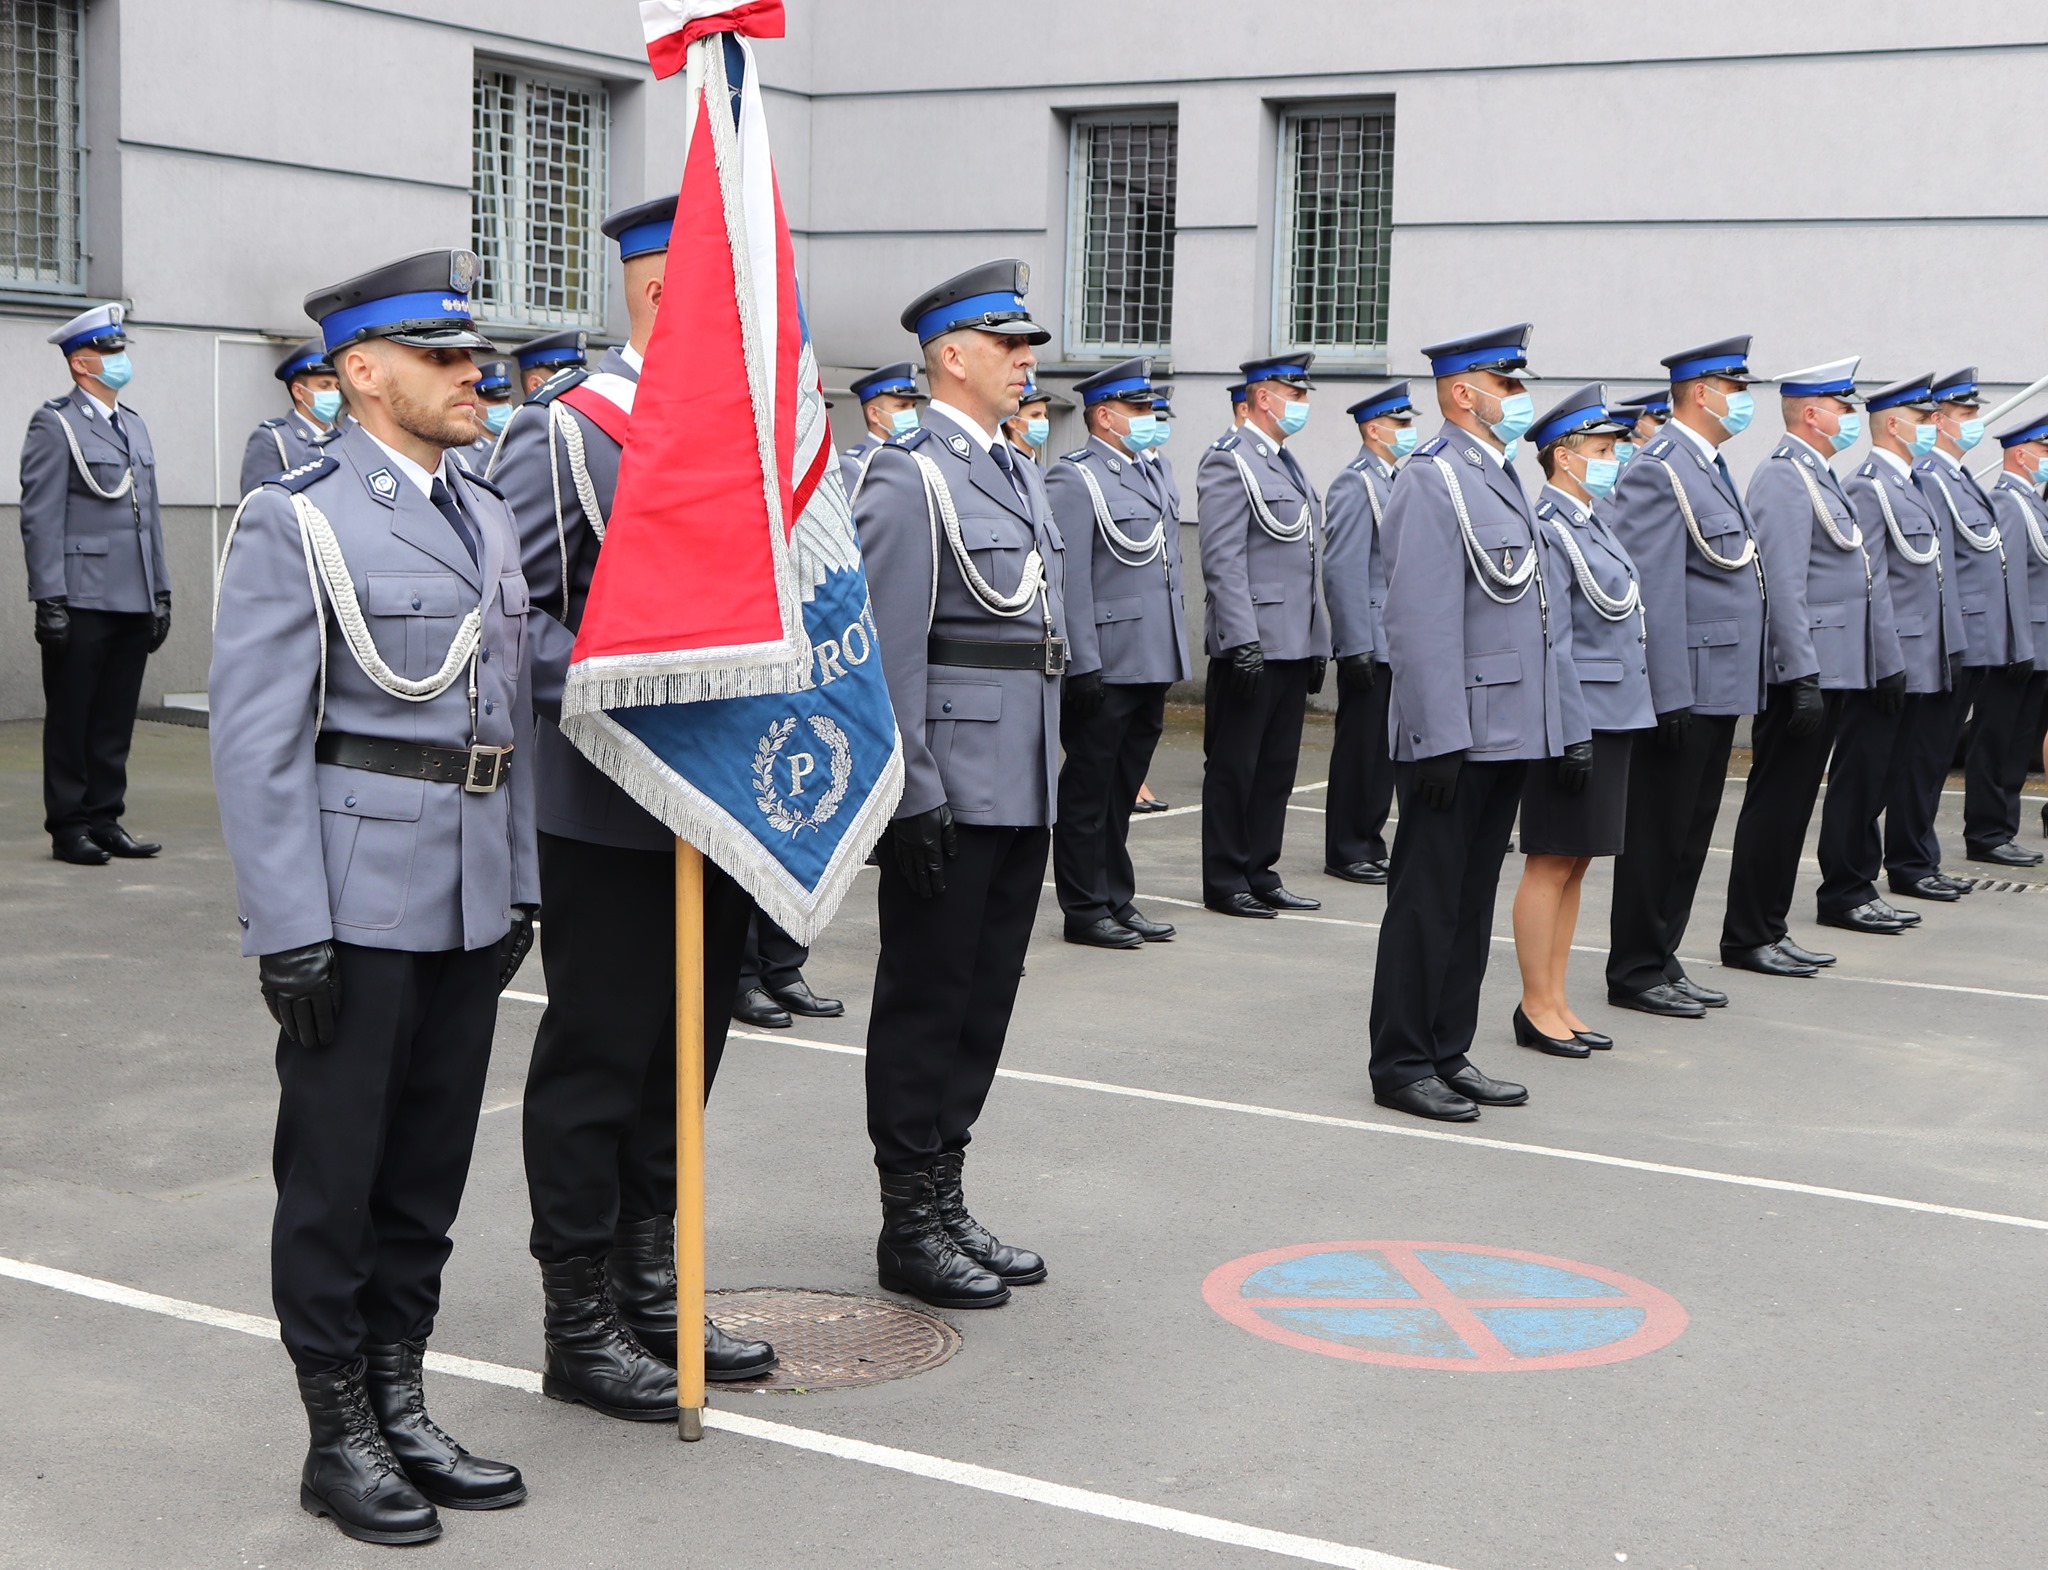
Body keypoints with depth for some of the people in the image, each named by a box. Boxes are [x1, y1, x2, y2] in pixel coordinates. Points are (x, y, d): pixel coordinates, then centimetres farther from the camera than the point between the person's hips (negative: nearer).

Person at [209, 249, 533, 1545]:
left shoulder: (485, 514, 13)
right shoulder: (296, 522, -9)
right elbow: (256, 742, -12)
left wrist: (519, 885, 14)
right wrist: (288, 932, -16)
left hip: (469, 902, 7)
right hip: (355, 897, -6)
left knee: (430, 1167, 13)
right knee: (336, 1171, 5)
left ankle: (402, 1409, 26)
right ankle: (339, 1437, 17)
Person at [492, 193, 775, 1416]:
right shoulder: (572, 431, -12)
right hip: (611, 817, -7)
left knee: (684, 1062, 16)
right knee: (597, 1068, 2)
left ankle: (654, 1295, 30)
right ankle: (582, 1326, 14)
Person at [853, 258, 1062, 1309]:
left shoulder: (1017, 472, 17)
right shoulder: (907, 477, -11)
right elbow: (889, 649, -16)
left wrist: (1051, 775, 18)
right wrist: (913, 792, -19)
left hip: (1023, 788, 9)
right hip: (951, 787, -9)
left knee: (986, 995, 14)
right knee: (925, 998, 1)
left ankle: (946, 1197, 25)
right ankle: (910, 1226, 10)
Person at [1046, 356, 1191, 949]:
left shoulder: (1155, 471, 16)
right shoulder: (1073, 479, -11)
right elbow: (1069, 581, -15)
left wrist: (1175, 653, 18)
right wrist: (1081, 667, -19)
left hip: (1153, 664, 8)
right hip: (1105, 668, -8)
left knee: (1122, 789, 15)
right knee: (1088, 790, 2)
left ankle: (1117, 898, 23)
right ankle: (1085, 909, 10)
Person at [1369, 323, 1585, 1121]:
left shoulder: (1504, 479, 17)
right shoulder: (1431, 481, -12)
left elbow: (1545, 615, 20)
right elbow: (1421, 622, -18)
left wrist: (1570, 724, 16)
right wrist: (1441, 741, -21)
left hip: (1510, 735, 9)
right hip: (1454, 737, -9)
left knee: (1473, 901, 13)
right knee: (1428, 900, -1)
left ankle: (1448, 1054, 22)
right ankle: (1402, 1066, 7)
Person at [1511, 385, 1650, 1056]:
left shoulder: (1591, 522, 16)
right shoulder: (1547, 528, -14)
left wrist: (1616, 718, 20)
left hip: (1612, 716, 10)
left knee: (1576, 863, 13)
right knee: (1551, 864, -2)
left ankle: (1557, 1001, 20)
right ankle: (1536, 1008, 6)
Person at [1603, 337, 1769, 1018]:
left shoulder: (1711, 466, 17)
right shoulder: (1659, 471, -14)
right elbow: (1652, 592, -19)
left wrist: (1741, 685, 19)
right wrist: (1670, 695, -21)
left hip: (1719, 689, 10)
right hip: (1685, 687, -10)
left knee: (1692, 830, 14)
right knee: (1657, 832, -1)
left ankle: (1660, 959, 23)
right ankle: (1636, 971, 8)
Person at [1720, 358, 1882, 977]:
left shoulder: (1821, 477, 19)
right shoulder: (1783, 477, -13)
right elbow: (1783, 586, -20)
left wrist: (1885, 666, 21)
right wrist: (1802, 678, -24)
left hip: (1830, 671, 10)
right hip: (1803, 672, -10)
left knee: (1793, 804, 12)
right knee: (1776, 804, -4)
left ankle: (1770, 930, 18)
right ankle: (1747, 939, 2)